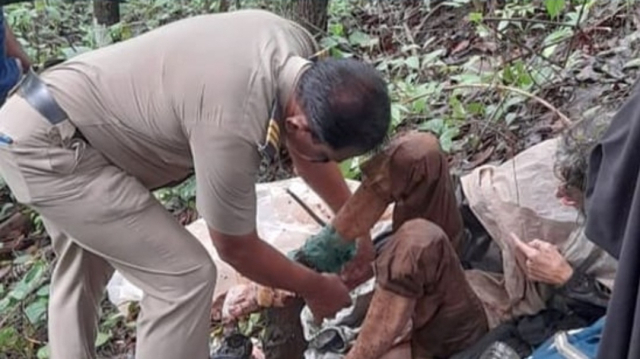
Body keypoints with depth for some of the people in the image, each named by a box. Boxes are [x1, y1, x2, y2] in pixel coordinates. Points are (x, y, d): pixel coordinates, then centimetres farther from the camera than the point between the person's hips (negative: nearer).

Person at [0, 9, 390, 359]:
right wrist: (315, 288, -3)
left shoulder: (298, 48, -11)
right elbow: (237, 248, -17)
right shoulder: (232, 127, -35)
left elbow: (305, 149, 9)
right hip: (45, 142, -10)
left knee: (84, 270, 28)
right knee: (185, 275, -11)